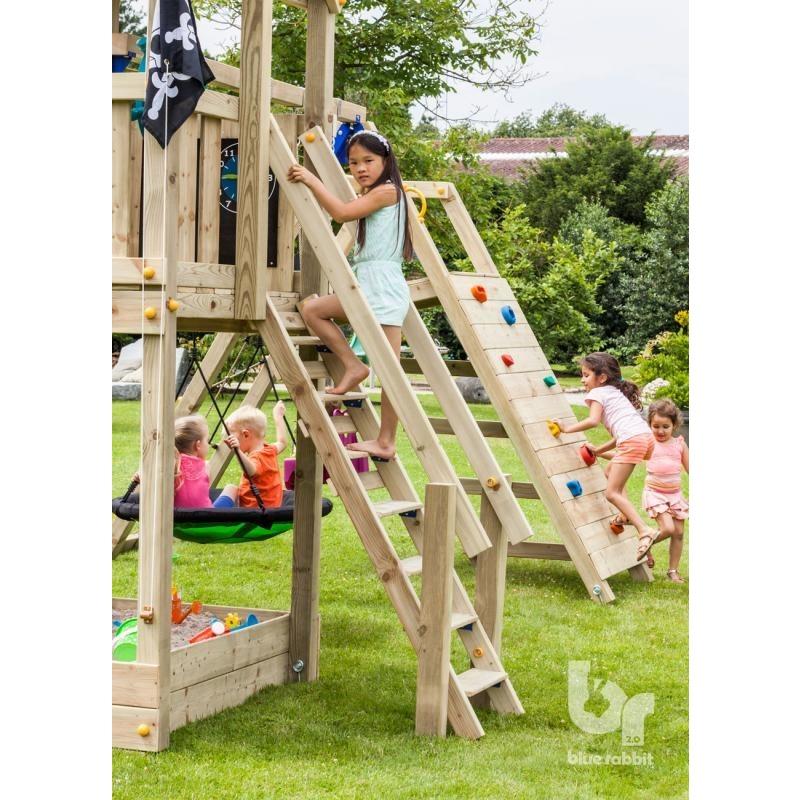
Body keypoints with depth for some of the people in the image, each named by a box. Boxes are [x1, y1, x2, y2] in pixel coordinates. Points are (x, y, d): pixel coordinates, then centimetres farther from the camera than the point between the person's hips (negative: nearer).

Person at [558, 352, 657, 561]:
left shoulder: (597, 393, 6)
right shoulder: (615, 392, 31)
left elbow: (593, 420, -14)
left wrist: (567, 429, -5)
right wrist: (600, 450, 28)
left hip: (632, 440, -9)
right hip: (646, 436, 9)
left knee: (612, 493, -6)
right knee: (610, 471, 30)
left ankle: (644, 531, -18)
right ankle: (625, 515, 19)